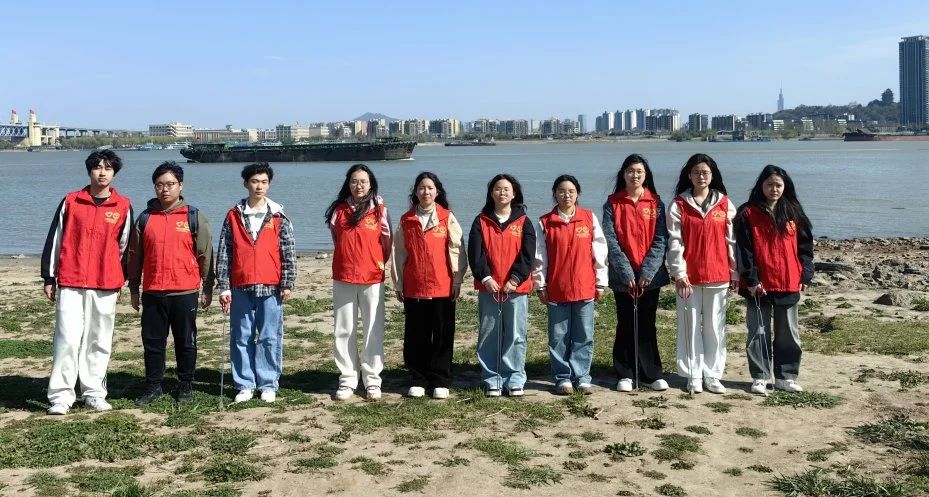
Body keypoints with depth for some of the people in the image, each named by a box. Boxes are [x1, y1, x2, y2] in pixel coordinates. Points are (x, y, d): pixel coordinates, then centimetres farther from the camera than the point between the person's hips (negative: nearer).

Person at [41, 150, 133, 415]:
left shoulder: (123, 206, 5)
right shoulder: (70, 202, 4)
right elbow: (54, 240, 7)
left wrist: (121, 280, 12)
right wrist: (49, 278, 6)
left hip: (106, 285, 1)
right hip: (70, 284, -1)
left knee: (100, 341, 7)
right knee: (67, 338, -6)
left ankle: (94, 393, 18)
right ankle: (61, 396, 2)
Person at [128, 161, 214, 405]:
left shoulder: (194, 217, 1)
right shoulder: (145, 218, 8)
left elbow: (205, 255, 3)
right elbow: (135, 256, 12)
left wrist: (207, 288, 2)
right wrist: (134, 289, 11)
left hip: (185, 293, -2)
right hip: (153, 293, 2)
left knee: (186, 342, 6)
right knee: (152, 341, 8)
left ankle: (185, 385, 19)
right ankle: (153, 385, 20)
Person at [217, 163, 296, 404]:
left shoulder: (278, 217, 3)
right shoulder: (233, 216, 6)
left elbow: (288, 253, 2)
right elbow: (223, 254, 4)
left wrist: (287, 284, -4)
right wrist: (224, 287, 0)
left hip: (271, 287, -1)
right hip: (241, 288, 1)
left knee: (270, 338, 3)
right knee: (241, 338, 6)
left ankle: (268, 384, 13)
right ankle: (245, 384, 15)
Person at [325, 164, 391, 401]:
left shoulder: (379, 209, 1)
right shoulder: (339, 209, 6)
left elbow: (387, 240, 7)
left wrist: (382, 262, 6)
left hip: (372, 277, -2)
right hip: (343, 277, 2)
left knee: (373, 330, 1)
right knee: (344, 330, 5)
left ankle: (372, 380, 10)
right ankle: (347, 380, 13)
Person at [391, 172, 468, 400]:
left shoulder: (447, 218, 3)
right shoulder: (406, 220, 8)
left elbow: (456, 250, 1)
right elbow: (399, 254, 9)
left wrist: (457, 280, -2)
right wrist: (398, 284, 7)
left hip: (442, 287, -2)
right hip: (413, 287, 2)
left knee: (442, 336, 2)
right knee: (415, 336, 6)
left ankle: (440, 382, 12)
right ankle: (418, 380, 17)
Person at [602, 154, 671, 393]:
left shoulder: (656, 203, 3)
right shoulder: (612, 204, 0)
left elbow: (660, 241, -4)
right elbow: (611, 241, -7)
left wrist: (647, 272, -14)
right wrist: (627, 273, -15)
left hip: (650, 276, 1)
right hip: (622, 276, -1)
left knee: (647, 325, 7)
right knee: (626, 325, 6)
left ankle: (651, 374, 14)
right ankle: (625, 375, 14)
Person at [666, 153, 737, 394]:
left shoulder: (725, 204, 6)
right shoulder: (678, 205, 1)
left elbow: (731, 240, 6)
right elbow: (674, 242, -4)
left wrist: (735, 272, 4)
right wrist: (679, 273, -10)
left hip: (718, 275, 2)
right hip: (689, 276, -1)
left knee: (715, 327, 6)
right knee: (691, 325, 4)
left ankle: (712, 374, 15)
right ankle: (693, 375, 12)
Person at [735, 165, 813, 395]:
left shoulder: (793, 213, 7)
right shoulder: (748, 214, -4)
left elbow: (804, 246, 9)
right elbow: (744, 250, -7)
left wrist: (805, 276, 2)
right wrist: (751, 279, -12)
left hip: (788, 285, 3)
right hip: (759, 286, -3)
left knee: (789, 333, 10)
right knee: (758, 333, 5)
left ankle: (786, 377, 21)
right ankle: (759, 378, 13)